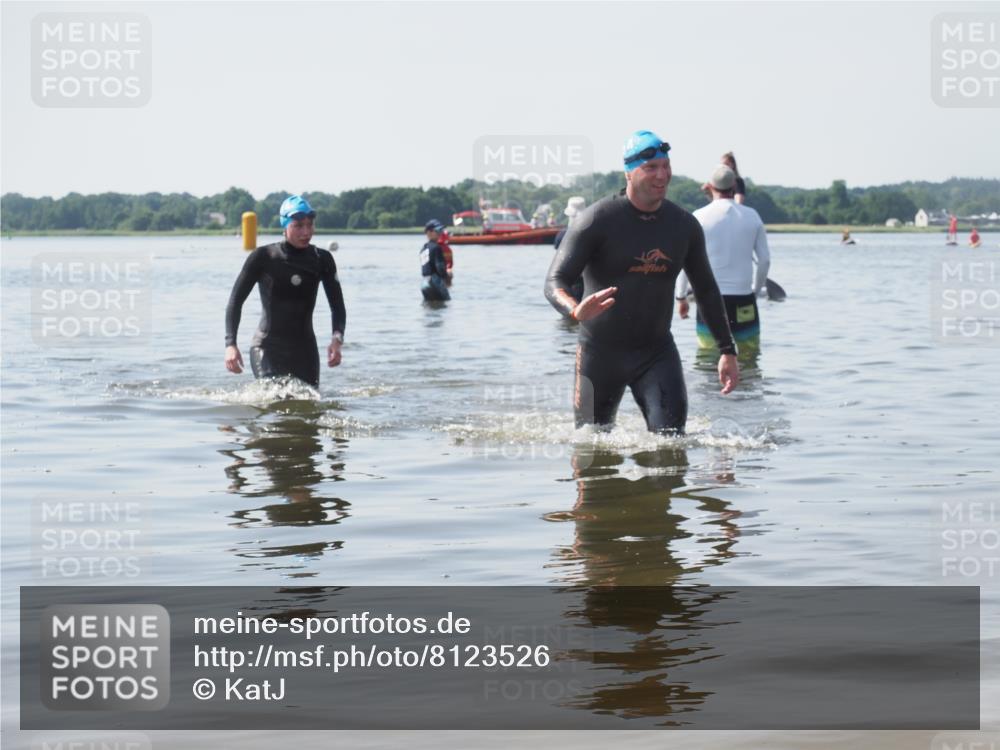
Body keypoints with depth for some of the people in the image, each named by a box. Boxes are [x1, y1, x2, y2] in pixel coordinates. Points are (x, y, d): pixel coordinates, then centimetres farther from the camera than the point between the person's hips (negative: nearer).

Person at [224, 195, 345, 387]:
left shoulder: (322, 260, 2)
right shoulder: (263, 258, -6)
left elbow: (338, 306, 3)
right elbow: (235, 301, -3)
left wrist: (337, 339, -17)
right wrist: (230, 344, -14)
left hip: (305, 349, 4)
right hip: (268, 348, -4)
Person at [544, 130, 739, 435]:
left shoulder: (684, 225, 1)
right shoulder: (596, 220, -13)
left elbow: (707, 290, 13)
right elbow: (555, 282, -19)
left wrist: (727, 350, 10)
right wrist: (575, 310, -43)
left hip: (657, 351, 2)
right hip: (600, 352, -2)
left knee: (670, 436, -16)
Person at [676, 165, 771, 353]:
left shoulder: (700, 217, -3)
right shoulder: (752, 216, 4)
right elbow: (764, 259, 7)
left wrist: (681, 297, 7)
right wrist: (756, 289, 21)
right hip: (744, 297, 2)